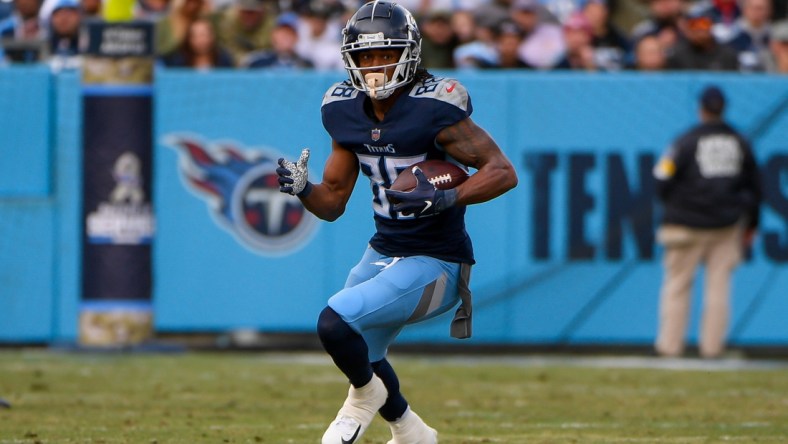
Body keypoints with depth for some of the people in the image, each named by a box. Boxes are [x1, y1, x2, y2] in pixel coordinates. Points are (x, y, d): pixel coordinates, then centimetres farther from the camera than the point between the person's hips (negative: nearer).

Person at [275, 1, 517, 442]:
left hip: (433, 264, -8)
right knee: (360, 353, 22)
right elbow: (333, 202, 9)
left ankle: (365, 396, 11)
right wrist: (302, 189, -12)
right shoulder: (346, 112, 1)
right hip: (383, 253, 8)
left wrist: (447, 199, -34)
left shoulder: (433, 108, -20)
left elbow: (503, 171, -20)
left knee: (335, 323, -21)